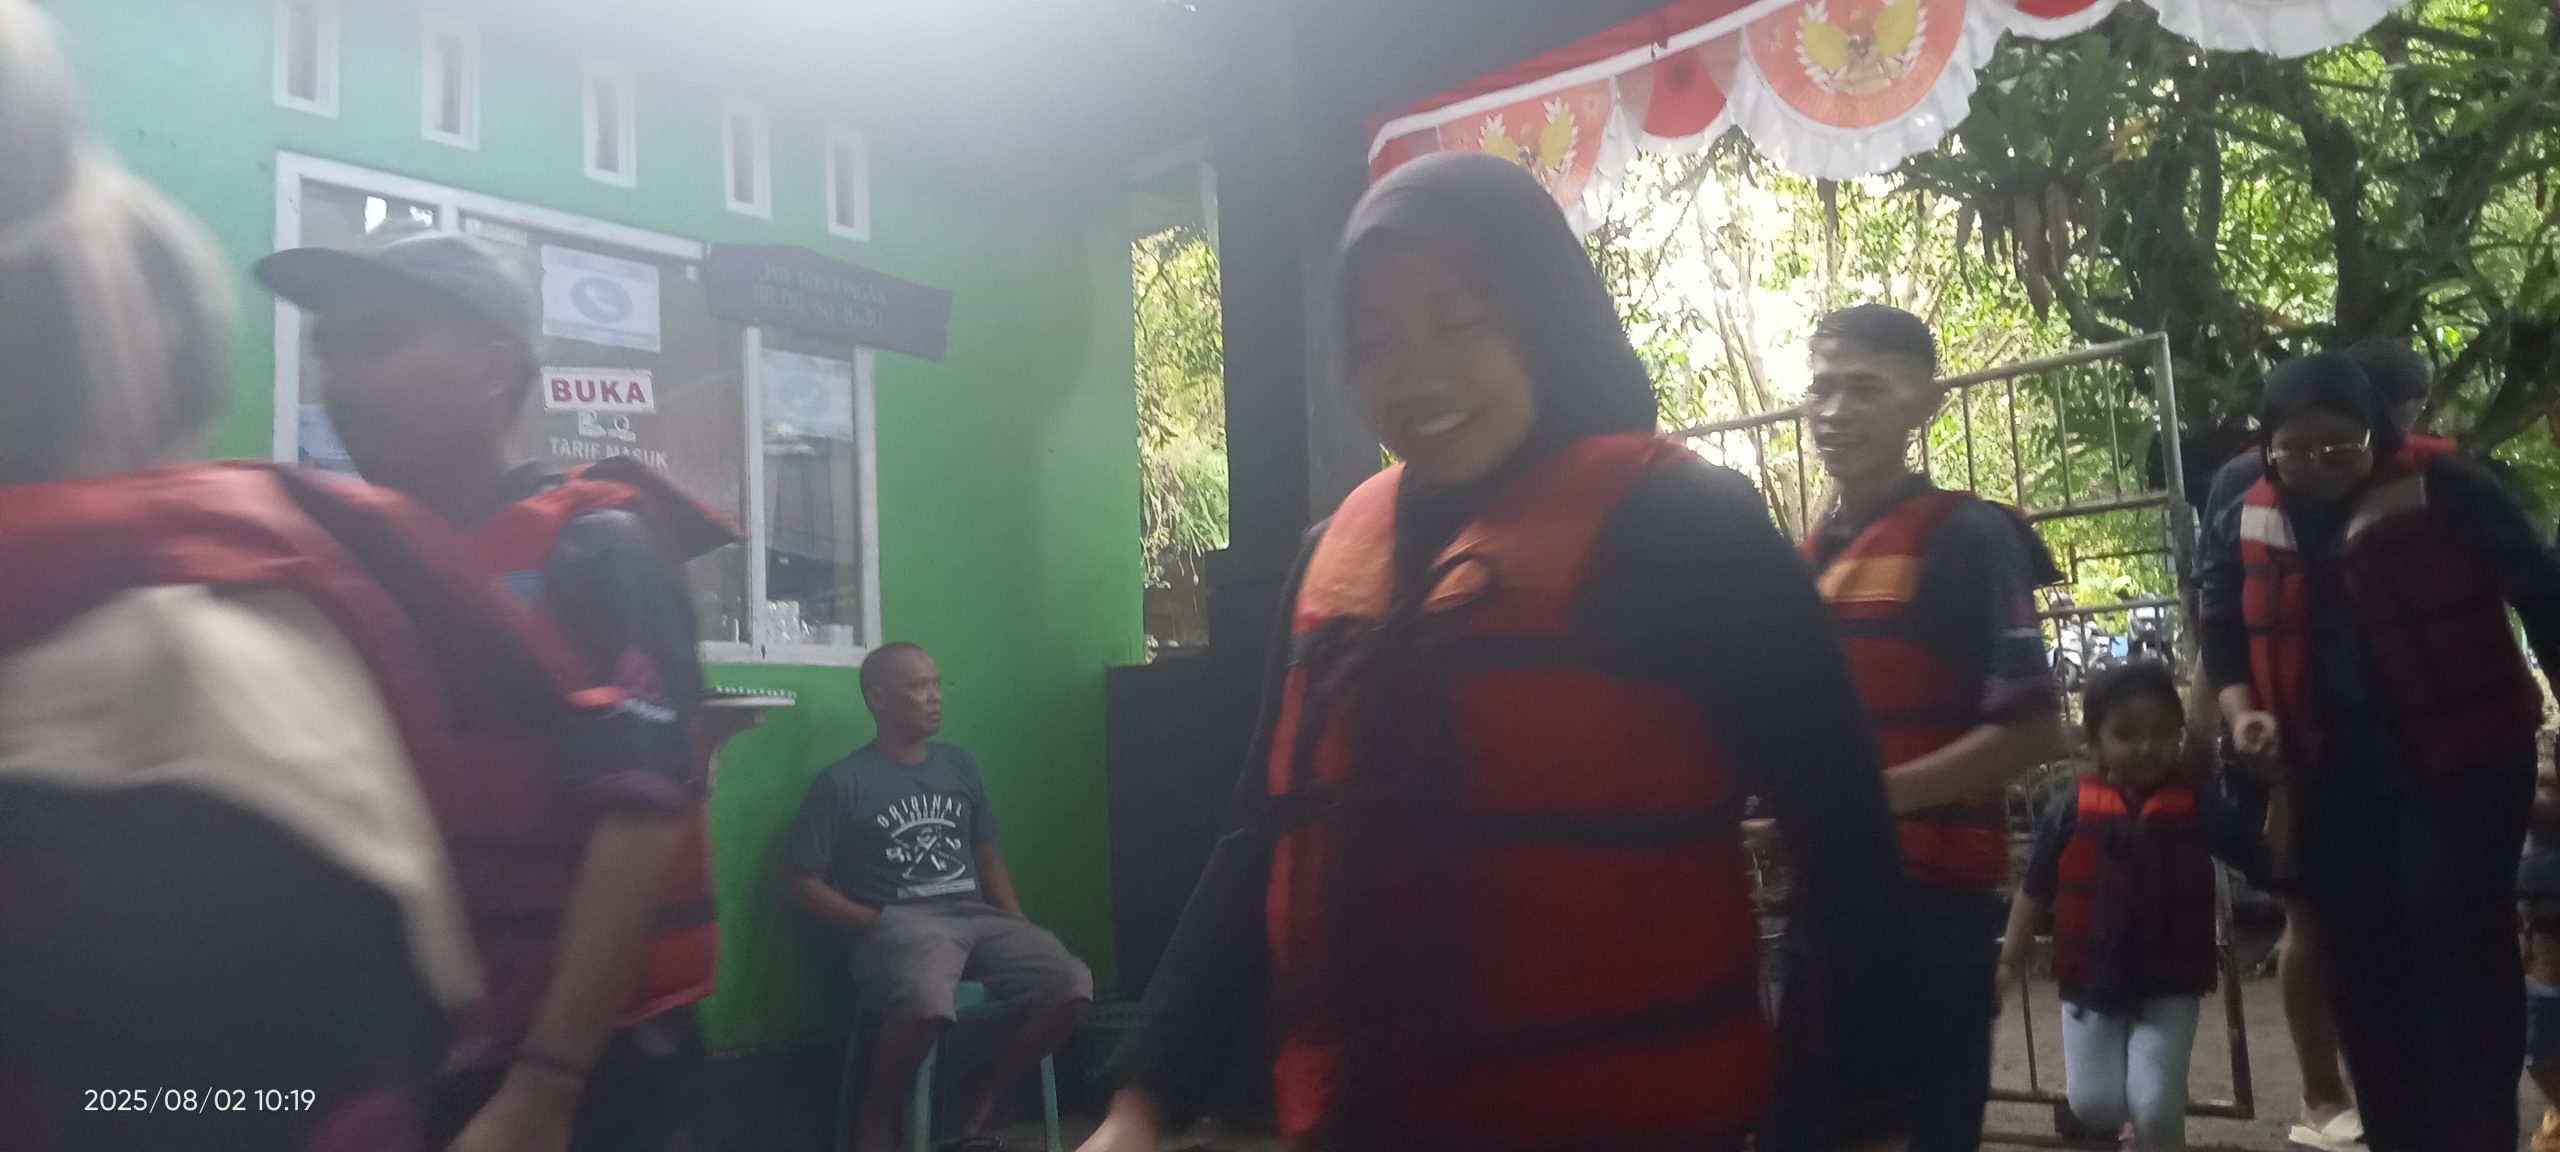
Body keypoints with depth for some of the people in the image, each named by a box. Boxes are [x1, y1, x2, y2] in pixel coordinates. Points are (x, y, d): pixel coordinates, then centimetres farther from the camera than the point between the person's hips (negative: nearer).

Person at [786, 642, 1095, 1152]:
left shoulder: (960, 764, 17)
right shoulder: (841, 782, 1)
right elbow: (805, 885, 0)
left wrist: (1018, 928, 6)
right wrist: (879, 924, -11)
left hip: (976, 914, 5)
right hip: (898, 923, -5)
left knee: (1072, 983, -22)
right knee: (927, 1004, -40)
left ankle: (981, 1100, 0)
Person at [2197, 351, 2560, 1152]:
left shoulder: (2444, 491, -8)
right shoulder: (2243, 527, 4)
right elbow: (2224, 637, 11)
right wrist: (2242, 711, -7)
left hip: (2460, 767, -4)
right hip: (2329, 780, 5)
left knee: (2461, 960, -7)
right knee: (2362, 970, 11)